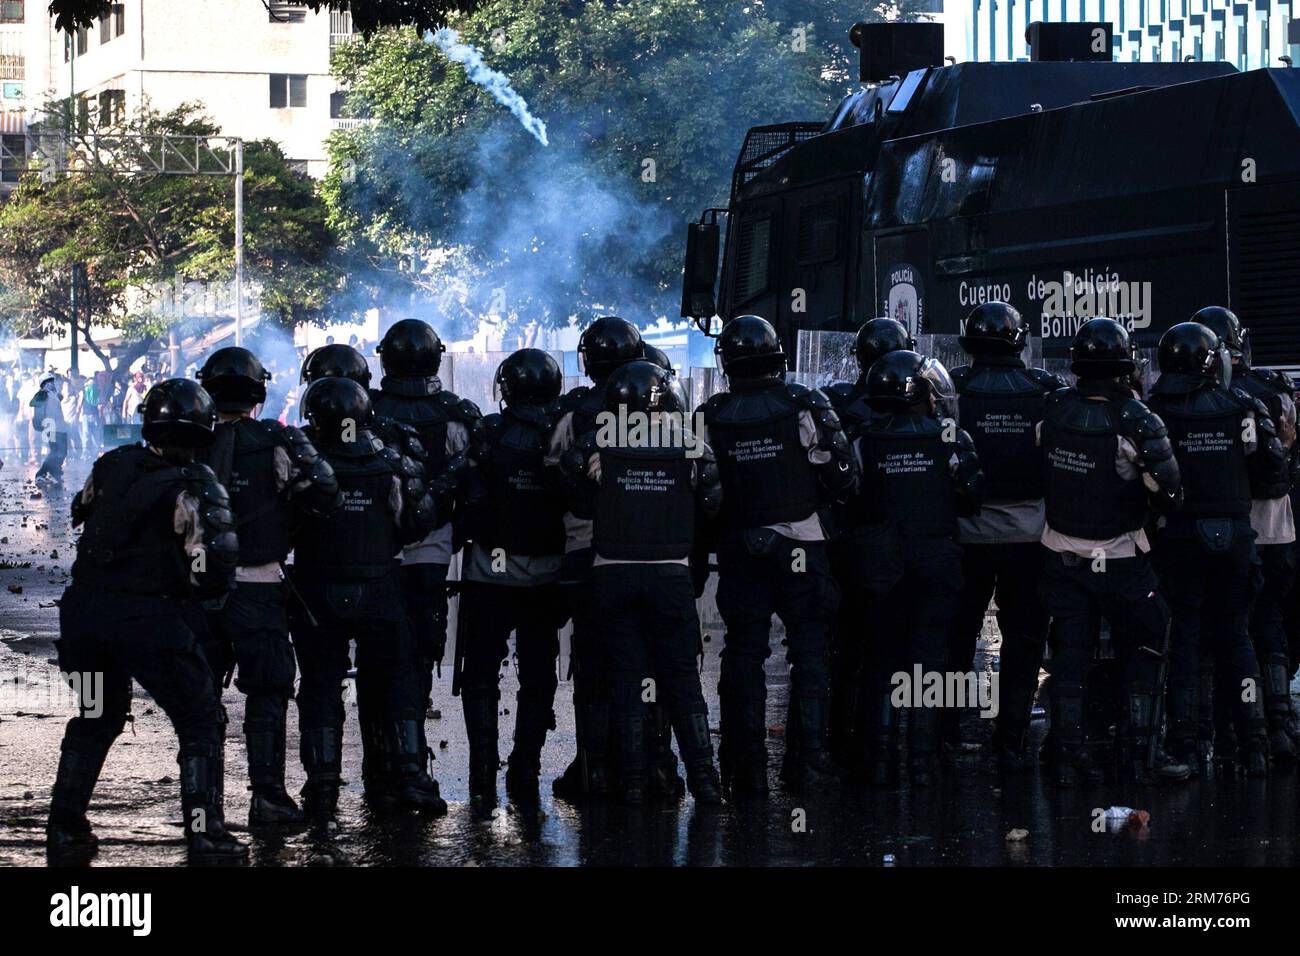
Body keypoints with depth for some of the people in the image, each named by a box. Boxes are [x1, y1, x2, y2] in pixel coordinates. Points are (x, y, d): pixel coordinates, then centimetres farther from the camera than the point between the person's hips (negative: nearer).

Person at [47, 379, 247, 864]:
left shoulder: (112, 466, 6)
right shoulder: (195, 486, -10)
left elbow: (80, 515, 23)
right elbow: (214, 565, -16)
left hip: (85, 606, 5)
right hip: (150, 618, -5)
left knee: (95, 718, 24)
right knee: (201, 723, 7)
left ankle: (64, 828, 23)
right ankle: (204, 835, -1)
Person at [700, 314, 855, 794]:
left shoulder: (712, 418, -2)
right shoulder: (806, 405, -8)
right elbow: (839, 476, -7)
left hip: (739, 550, 2)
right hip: (801, 546, -2)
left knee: (743, 655, 8)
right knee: (809, 650, 6)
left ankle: (746, 767, 7)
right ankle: (807, 761, 2)